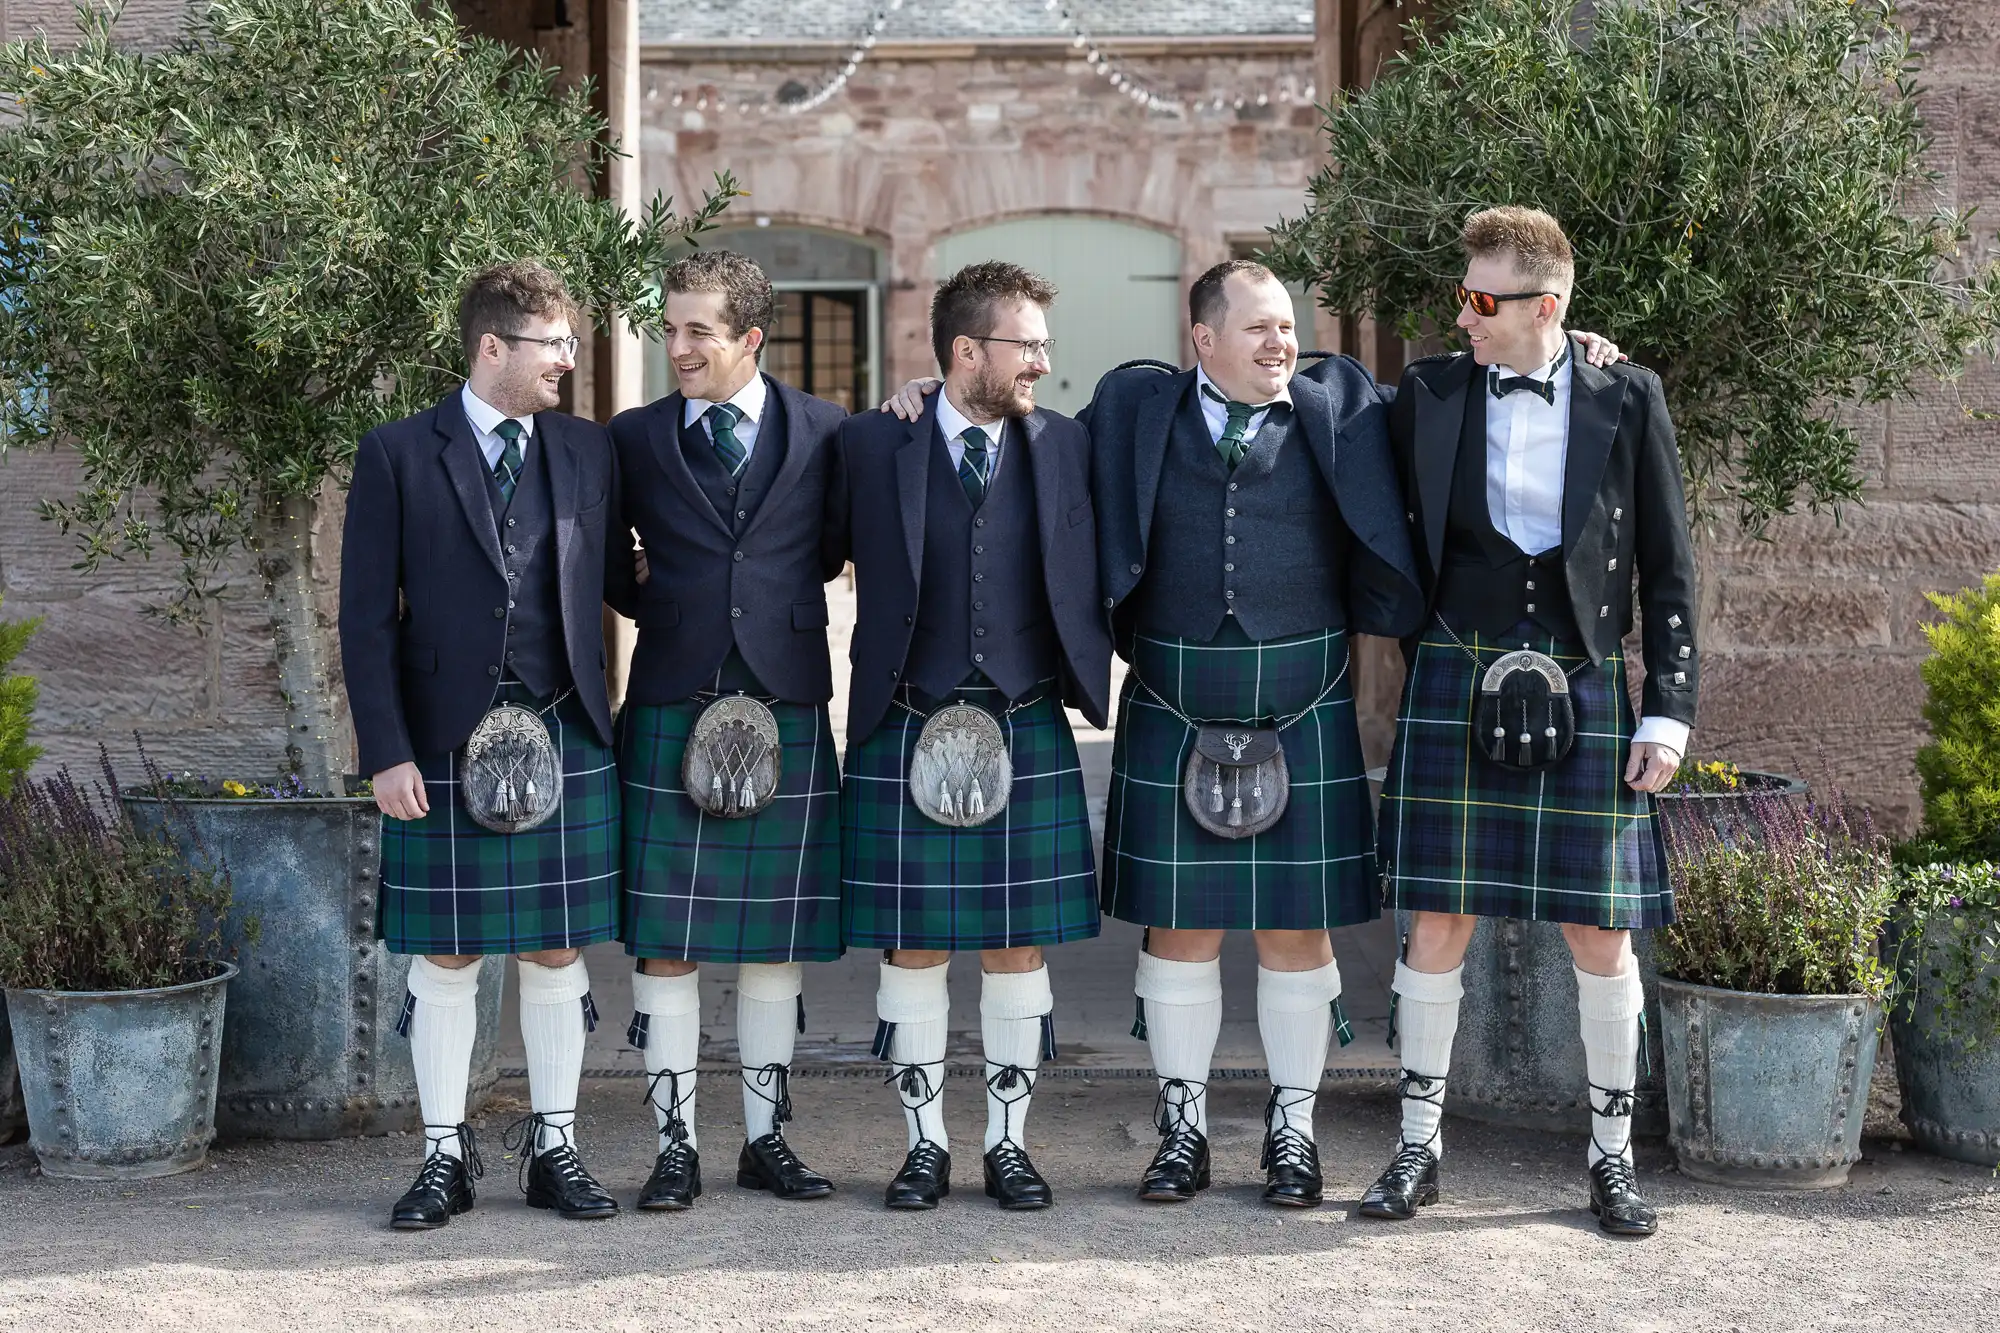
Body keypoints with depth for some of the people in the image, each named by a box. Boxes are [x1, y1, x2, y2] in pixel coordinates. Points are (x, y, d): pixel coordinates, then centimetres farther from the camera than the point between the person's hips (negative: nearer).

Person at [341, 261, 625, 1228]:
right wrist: (386, 751, -9)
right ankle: (446, 1156, 15)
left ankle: (553, 1148, 19)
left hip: (564, 741, 3)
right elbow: (366, 616, -3)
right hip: (445, 747, -2)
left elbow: (609, 581, 13)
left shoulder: (588, 451, 9)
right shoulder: (398, 455, -1)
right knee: (444, 957, 4)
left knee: (557, 952, 8)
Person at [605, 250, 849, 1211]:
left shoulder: (824, 433, 5)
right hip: (670, 712, 0)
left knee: (775, 942, 7)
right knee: (664, 943, -1)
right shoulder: (633, 439, 6)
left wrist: (774, 598, 1)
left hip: (787, 709, 0)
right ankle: (675, 1146, 9)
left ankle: (766, 1139, 19)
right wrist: (664, 611, 6)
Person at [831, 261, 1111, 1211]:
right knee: (913, 951, 4)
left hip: (1029, 736, 2)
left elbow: (1087, 586, 10)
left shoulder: (1064, 447, 6)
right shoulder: (874, 445, 0)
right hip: (908, 736, -1)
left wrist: (1084, 688, 3)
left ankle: (1008, 1144, 18)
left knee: (1019, 948, 6)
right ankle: (925, 1145, 17)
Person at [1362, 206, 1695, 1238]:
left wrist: (1669, 710, -1)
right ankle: (1419, 1147, 14)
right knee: (1436, 922, 2)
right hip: (1456, 681, 1)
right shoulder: (1429, 394, 3)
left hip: (1583, 689, -1)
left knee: (1600, 931, 3)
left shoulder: (1627, 401, 1)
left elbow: (1668, 567, 3)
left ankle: (1611, 1155, 17)